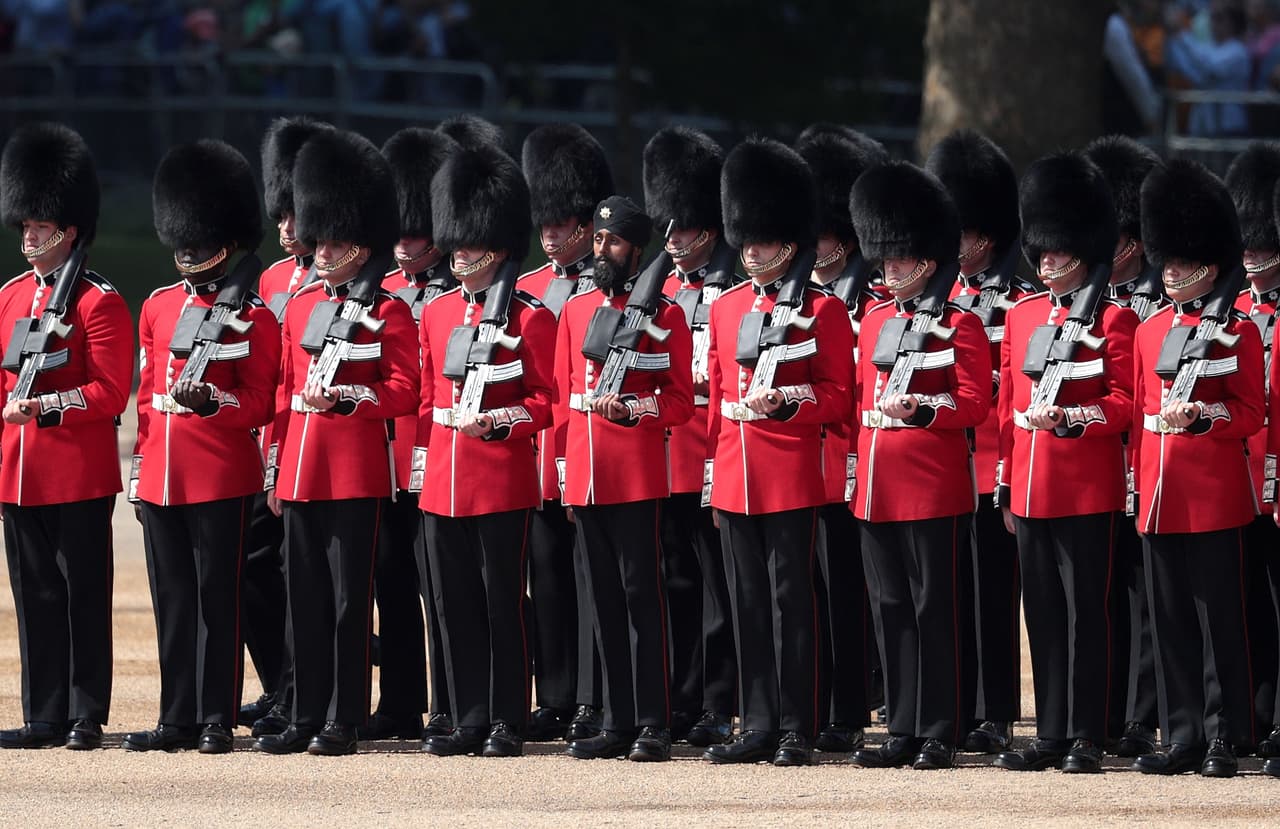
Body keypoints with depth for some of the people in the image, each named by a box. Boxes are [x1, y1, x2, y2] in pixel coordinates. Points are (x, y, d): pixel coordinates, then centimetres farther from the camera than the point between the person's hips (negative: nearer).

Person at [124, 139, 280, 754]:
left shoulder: (251, 317, -4)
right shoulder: (158, 307, 13)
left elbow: (260, 406, -5)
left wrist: (211, 401, -22)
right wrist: (140, 461, 15)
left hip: (222, 477, -5)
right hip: (162, 475, 5)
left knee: (216, 596, -1)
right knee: (172, 598, 8)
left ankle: (217, 719, 3)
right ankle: (177, 719, 13)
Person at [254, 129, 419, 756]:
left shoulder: (387, 312, -3)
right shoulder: (300, 306, 14)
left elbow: (404, 391, -6)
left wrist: (345, 395, -20)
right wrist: (274, 466, 14)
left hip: (356, 470, -6)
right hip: (301, 469, 6)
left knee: (349, 596, -2)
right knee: (305, 597, 7)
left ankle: (344, 721, 2)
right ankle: (306, 718, 12)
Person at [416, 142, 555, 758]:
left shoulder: (529, 318, -5)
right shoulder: (436, 314, 12)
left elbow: (544, 403, -5)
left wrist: (495, 423, -19)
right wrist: (422, 453, 11)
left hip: (503, 482, -6)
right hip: (443, 484, 6)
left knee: (503, 603, -1)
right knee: (455, 606, 7)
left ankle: (507, 723, 5)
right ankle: (469, 722, 13)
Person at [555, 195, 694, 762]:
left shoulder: (663, 314, -1)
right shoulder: (575, 311, 14)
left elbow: (680, 401, -2)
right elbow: (562, 396, 17)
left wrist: (633, 411, -19)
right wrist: (564, 470, 12)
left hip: (638, 475, -5)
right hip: (586, 476, 5)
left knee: (641, 595, -5)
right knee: (604, 601, 8)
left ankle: (653, 725, -3)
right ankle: (617, 723, 12)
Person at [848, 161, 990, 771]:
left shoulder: (958, 324, -5)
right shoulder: (875, 322, 14)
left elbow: (975, 404, -9)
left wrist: (918, 409, -23)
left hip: (934, 491, -7)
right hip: (879, 491, 7)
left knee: (934, 610, -3)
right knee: (891, 611, 8)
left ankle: (940, 735, 1)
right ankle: (904, 732, 13)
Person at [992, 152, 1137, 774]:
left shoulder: (1113, 321, -3)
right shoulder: (1021, 317, 13)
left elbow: (1126, 403, -6)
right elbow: (1007, 407, 15)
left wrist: (1071, 416, -21)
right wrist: (1006, 485, 13)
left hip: (1086, 489, -6)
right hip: (1032, 488, 6)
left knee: (1085, 612, -2)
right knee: (1043, 613, 9)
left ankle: (1086, 738, 1)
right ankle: (1051, 735, 14)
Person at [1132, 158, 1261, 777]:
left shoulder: (1238, 331, -3)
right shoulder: (1150, 331, 13)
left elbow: (1252, 413, -4)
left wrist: (1203, 415, -20)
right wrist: (1136, 475, 11)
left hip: (1213, 495, -6)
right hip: (1160, 498, 6)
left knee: (1218, 616, -3)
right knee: (1171, 621, 7)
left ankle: (1223, 738, 2)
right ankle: (1184, 739, 12)